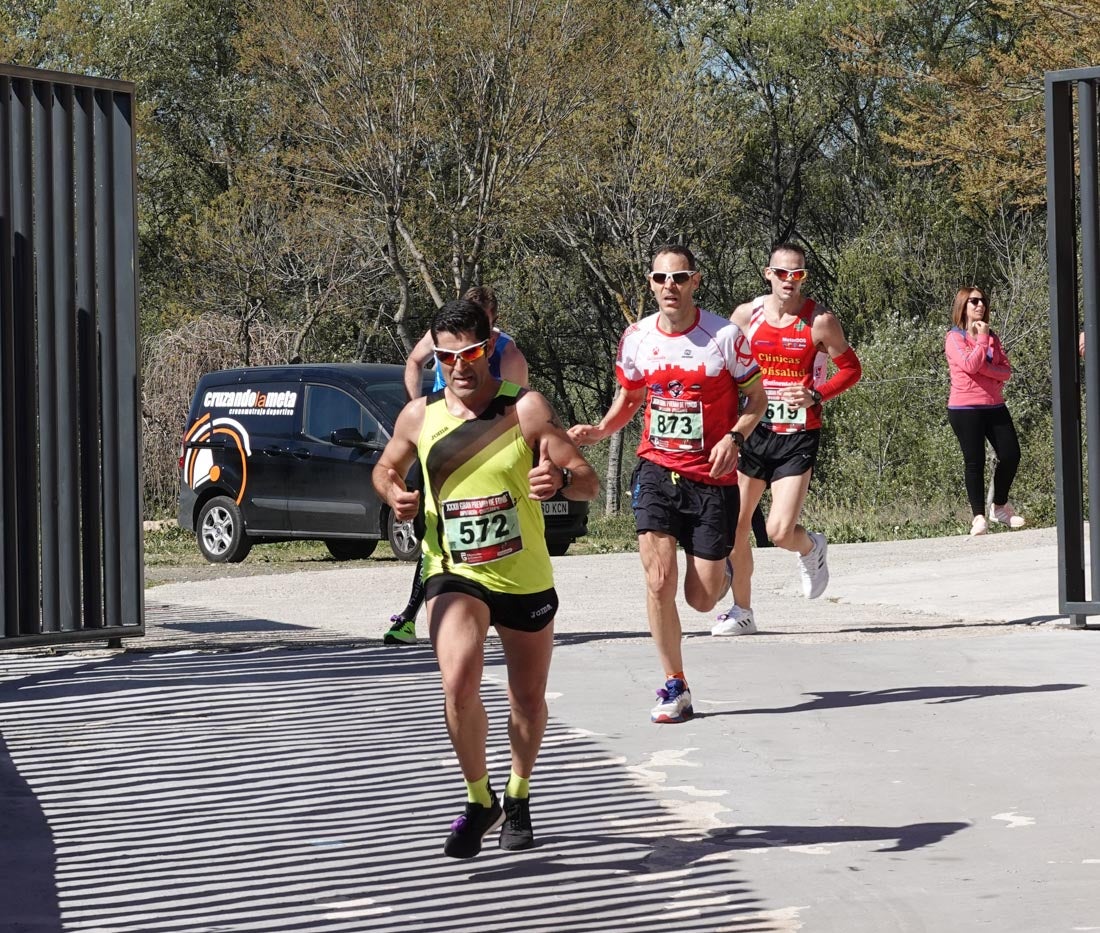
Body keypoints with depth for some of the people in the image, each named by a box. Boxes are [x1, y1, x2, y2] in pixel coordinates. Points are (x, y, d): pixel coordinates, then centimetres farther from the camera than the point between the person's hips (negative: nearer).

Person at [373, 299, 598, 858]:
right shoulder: (419, 416, -3)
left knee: (529, 701, 15)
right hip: (455, 577, 0)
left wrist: (561, 479, -37)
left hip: (526, 579, 0)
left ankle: (518, 798, 43)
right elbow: (386, 467, 16)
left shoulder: (526, 409, -10)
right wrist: (393, 494, -7)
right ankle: (479, 801, -4)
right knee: (458, 684, -25)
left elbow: (589, 483, -13)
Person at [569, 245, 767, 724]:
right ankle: (675, 687, 1)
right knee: (659, 582, -13)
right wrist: (599, 431, -3)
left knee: (701, 599, 1)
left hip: (711, 476, -2)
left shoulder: (724, 335, -9)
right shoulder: (636, 338, 0)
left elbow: (755, 397, 2)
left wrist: (733, 438, -17)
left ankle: (721, 570, 39)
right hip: (656, 469, 2)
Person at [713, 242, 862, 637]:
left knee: (780, 531, -12)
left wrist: (816, 395, -13)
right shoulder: (746, 315, 1)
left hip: (797, 437, -3)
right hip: (752, 431, 3)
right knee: (734, 525, 2)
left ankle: (811, 547, 25)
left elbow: (851, 368, 2)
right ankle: (742, 611, 19)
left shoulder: (820, 321, -6)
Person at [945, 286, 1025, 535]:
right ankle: (979, 517, 0)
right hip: (965, 409, -6)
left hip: (994, 406, 6)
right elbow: (970, 365, -20)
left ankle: (1000, 507, 18)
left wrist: (984, 367, -13)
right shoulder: (955, 337, -4)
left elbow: (1007, 372, 4)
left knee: (1011, 455, 1)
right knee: (975, 461, -6)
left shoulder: (992, 337, 13)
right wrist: (981, 338, -12)